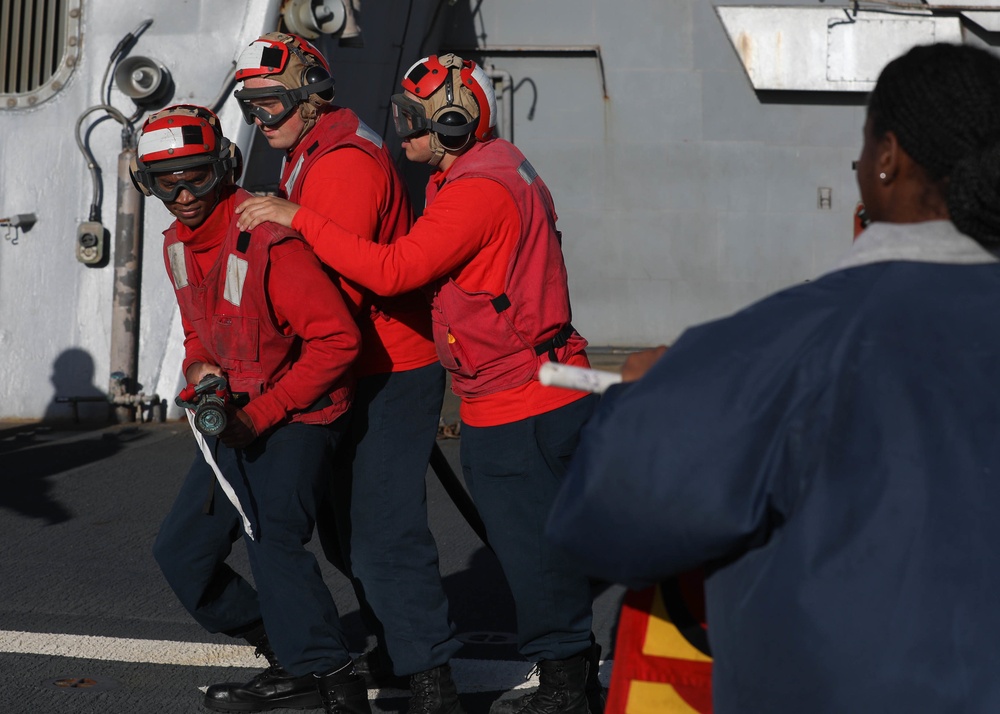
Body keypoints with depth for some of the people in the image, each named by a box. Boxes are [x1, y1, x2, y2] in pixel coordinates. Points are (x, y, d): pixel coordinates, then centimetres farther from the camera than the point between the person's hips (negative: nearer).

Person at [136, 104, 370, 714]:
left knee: (274, 540, -28)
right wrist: (198, 366, -2)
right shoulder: (178, 243, 7)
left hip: (297, 417, -9)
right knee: (181, 552, 10)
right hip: (238, 418, 10)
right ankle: (294, 664, 17)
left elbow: (337, 339, -24)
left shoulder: (266, 239, -22)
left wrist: (260, 414, -20)